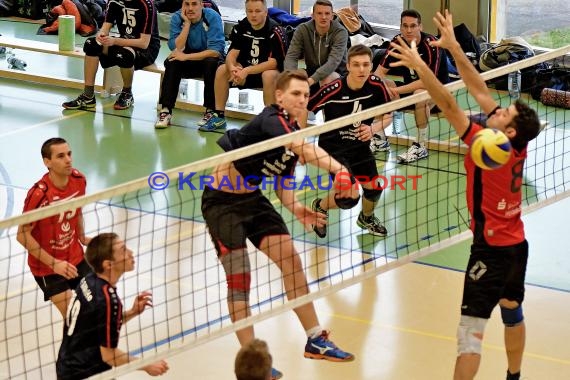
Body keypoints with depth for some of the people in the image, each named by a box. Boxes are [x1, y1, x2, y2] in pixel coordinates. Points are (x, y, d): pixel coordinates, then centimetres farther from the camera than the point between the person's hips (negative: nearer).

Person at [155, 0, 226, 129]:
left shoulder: (212, 17, -18)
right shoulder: (177, 18, -9)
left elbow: (215, 50, -26)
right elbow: (177, 49, -20)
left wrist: (186, 56, -31)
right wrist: (187, 23, -25)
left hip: (209, 58, -3)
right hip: (188, 61, 3)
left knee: (211, 62, -35)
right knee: (172, 63, -26)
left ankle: (211, 111, -24)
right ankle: (166, 111, -26)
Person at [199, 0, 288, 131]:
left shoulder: (275, 31, -18)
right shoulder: (241, 27, -2)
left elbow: (273, 62, -24)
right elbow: (232, 53, -7)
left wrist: (247, 71, -33)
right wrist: (232, 68, -31)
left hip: (269, 70, -5)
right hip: (246, 70, 5)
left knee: (269, 75, -38)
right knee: (222, 70, -16)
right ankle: (218, 117, -9)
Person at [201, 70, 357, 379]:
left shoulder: (295, 133, 4)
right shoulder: (271, 120, -23)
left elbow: (282, 184, 12)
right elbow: (304, 149, -41)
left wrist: (295, 208, -9)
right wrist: (340, 169, -54)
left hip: (253, 199, 8)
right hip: (222, 201, -8)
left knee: (291, 259, 2)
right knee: (239, 278, -8)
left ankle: (315, 340, 13)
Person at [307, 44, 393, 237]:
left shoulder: (377, 86, -15)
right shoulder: (333, 90, -27)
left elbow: (387, 117, 1)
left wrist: (374, 128, -20)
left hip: (360, 145, 5)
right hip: (333, 146, -5)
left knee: (374, 188, 8)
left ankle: (366, 217, 44)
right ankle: (320, 207, 17)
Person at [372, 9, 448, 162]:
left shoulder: (431, 44, -24)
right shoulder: (397, 41, -7)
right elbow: (380, 72, -5)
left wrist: (398, 90, -35)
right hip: (411, 85, 6)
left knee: (420, 94, -38)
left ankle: (421, 147, -24)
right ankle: (381, 140, 1)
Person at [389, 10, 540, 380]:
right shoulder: (517, 146, -2)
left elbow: (449, 106, -27)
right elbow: (480, 91, 1)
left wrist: (420, 66, -27)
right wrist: (453, 47, 2)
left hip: (492, 249, -9)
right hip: (517, 244, 9)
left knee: (471, 329, -8)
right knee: (512, 314, 24)